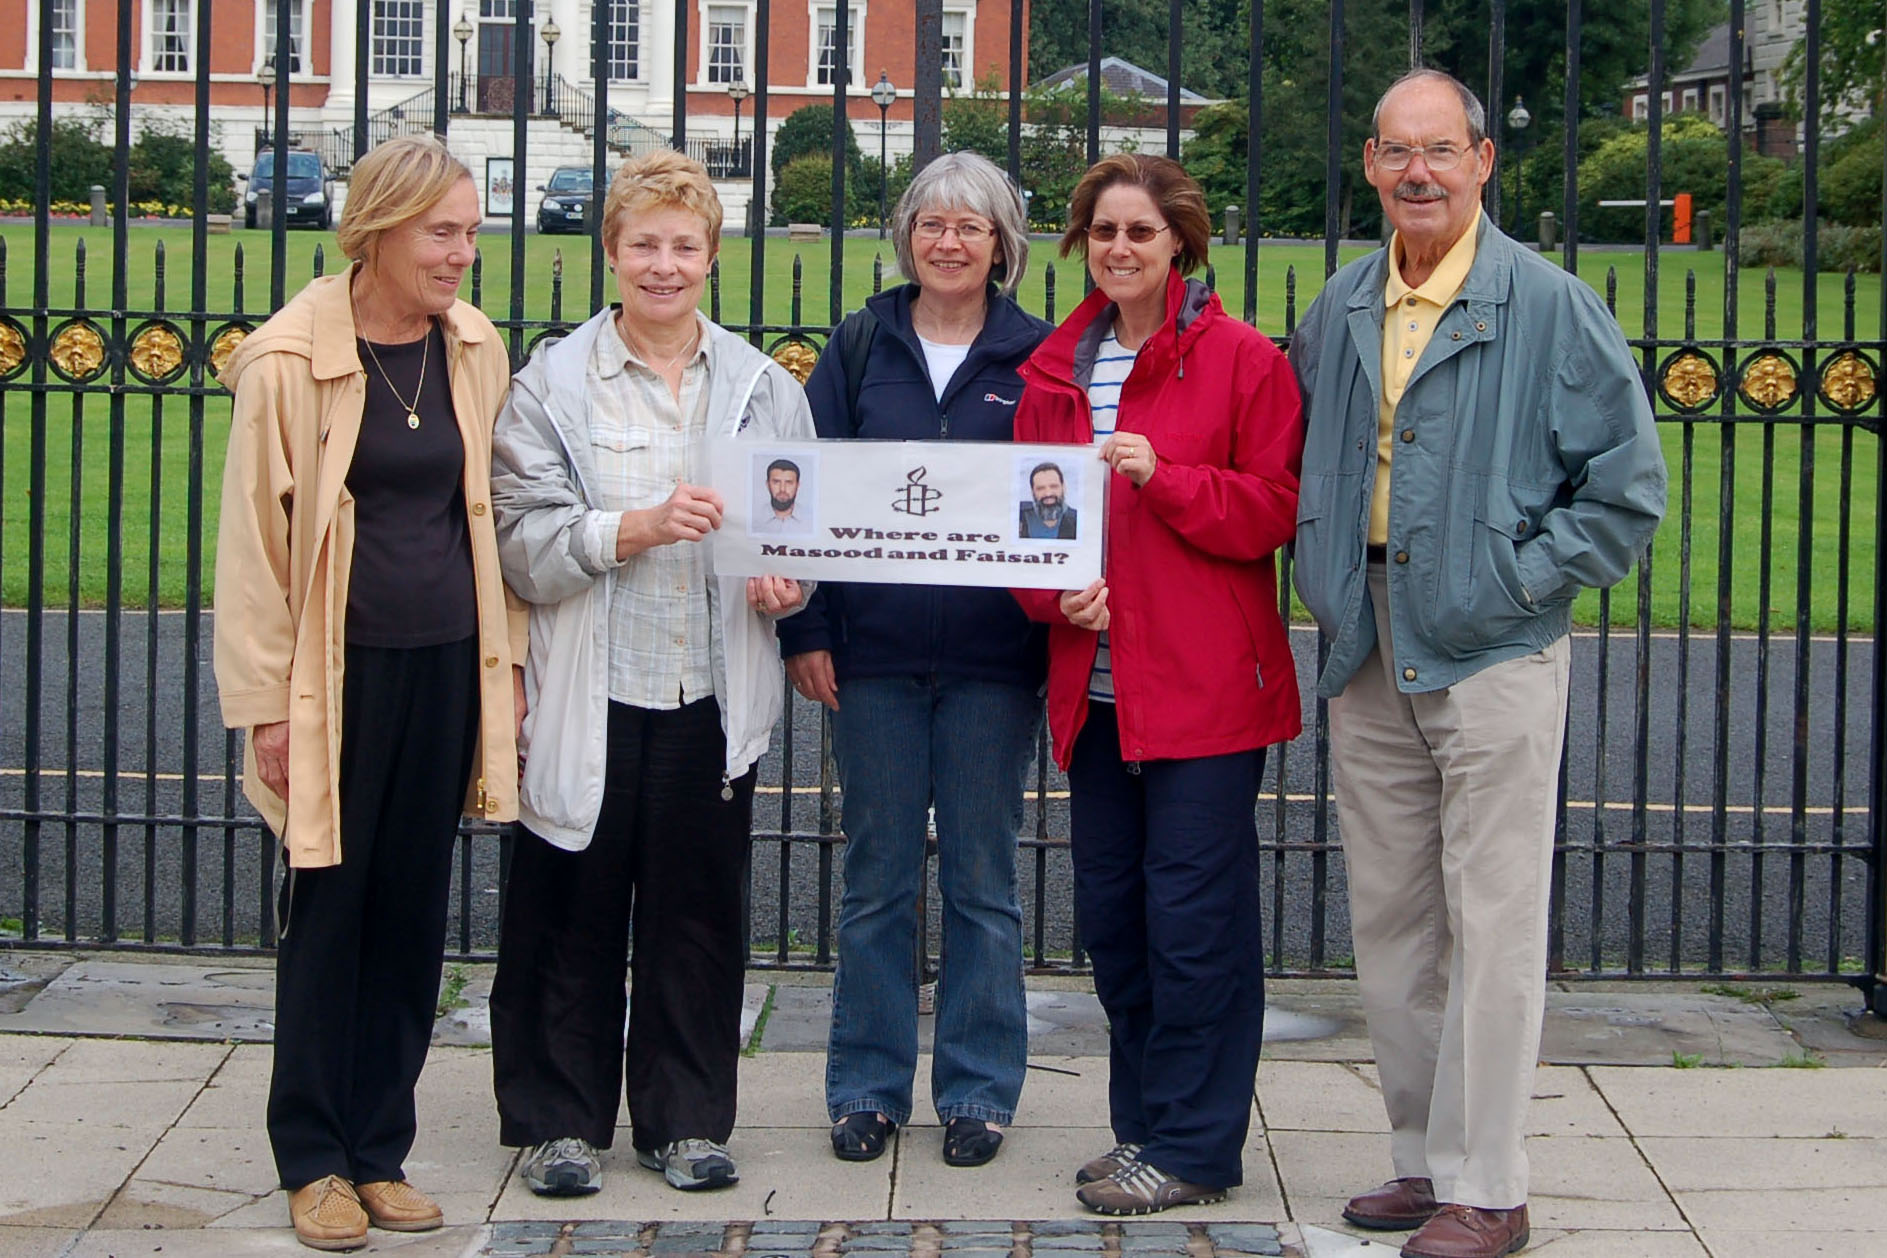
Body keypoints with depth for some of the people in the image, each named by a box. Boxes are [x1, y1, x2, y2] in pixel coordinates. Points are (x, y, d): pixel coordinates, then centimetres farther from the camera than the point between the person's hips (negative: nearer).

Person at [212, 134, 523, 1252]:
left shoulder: (476, 351, 5)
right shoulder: (291, 361, -8)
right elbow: (254, 536, -5)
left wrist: (508, 659, 12)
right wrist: (265, 701, -6)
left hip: (447, 663, 4)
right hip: (339, 669, -4)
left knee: (416, 908, 9)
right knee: (329, 904, 3)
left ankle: (383, 1149, 20)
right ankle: (315, 1159, 14)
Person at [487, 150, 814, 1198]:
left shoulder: (764, 387, 9)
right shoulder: (554, 382, 0)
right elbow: (523, 540, -9)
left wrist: (785, 580, -6)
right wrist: (640, 528, -22)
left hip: (714, 697, 2)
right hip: (588, 697, -2)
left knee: (698, 915, 8)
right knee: (572, 917, 5)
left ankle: (687, 1120, 21)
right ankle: (561, 1120, 18)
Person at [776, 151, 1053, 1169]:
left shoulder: (1036, 357, 4)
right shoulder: (860, 347, 7)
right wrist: (806, 629, -3)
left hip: (993, 656, -1)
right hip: (874, 651, 1)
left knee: (981, 878, 5)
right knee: (877, 875, 6)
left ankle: (978, 1088, 15)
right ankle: (868, 1084, 16)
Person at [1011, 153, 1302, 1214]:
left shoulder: (1241, 360, -3)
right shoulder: (1054, 369, 12)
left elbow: (1272, 509, -6)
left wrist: (1163, 477, -19)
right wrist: (1058, 594, -6)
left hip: (1207, 682, -6)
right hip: (1095, 679, 6)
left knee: (1193, 912, -4)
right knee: (1110, 907, 11)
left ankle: (1195, 1146, 6)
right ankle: (1144, 1120, 24)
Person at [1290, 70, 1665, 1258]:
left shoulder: (1551, 307, -6)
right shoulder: (1338, 313, 11)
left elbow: (1629, 487, -4)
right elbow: (1304, 468, 24)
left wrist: (1520, 578, -9)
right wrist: (1331, 578, 9)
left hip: (1493, 658, -6)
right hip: (1370, 662, 6)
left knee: (1491, 927, -3)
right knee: (1389, 921, 12)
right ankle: (1424, 1158, 24)